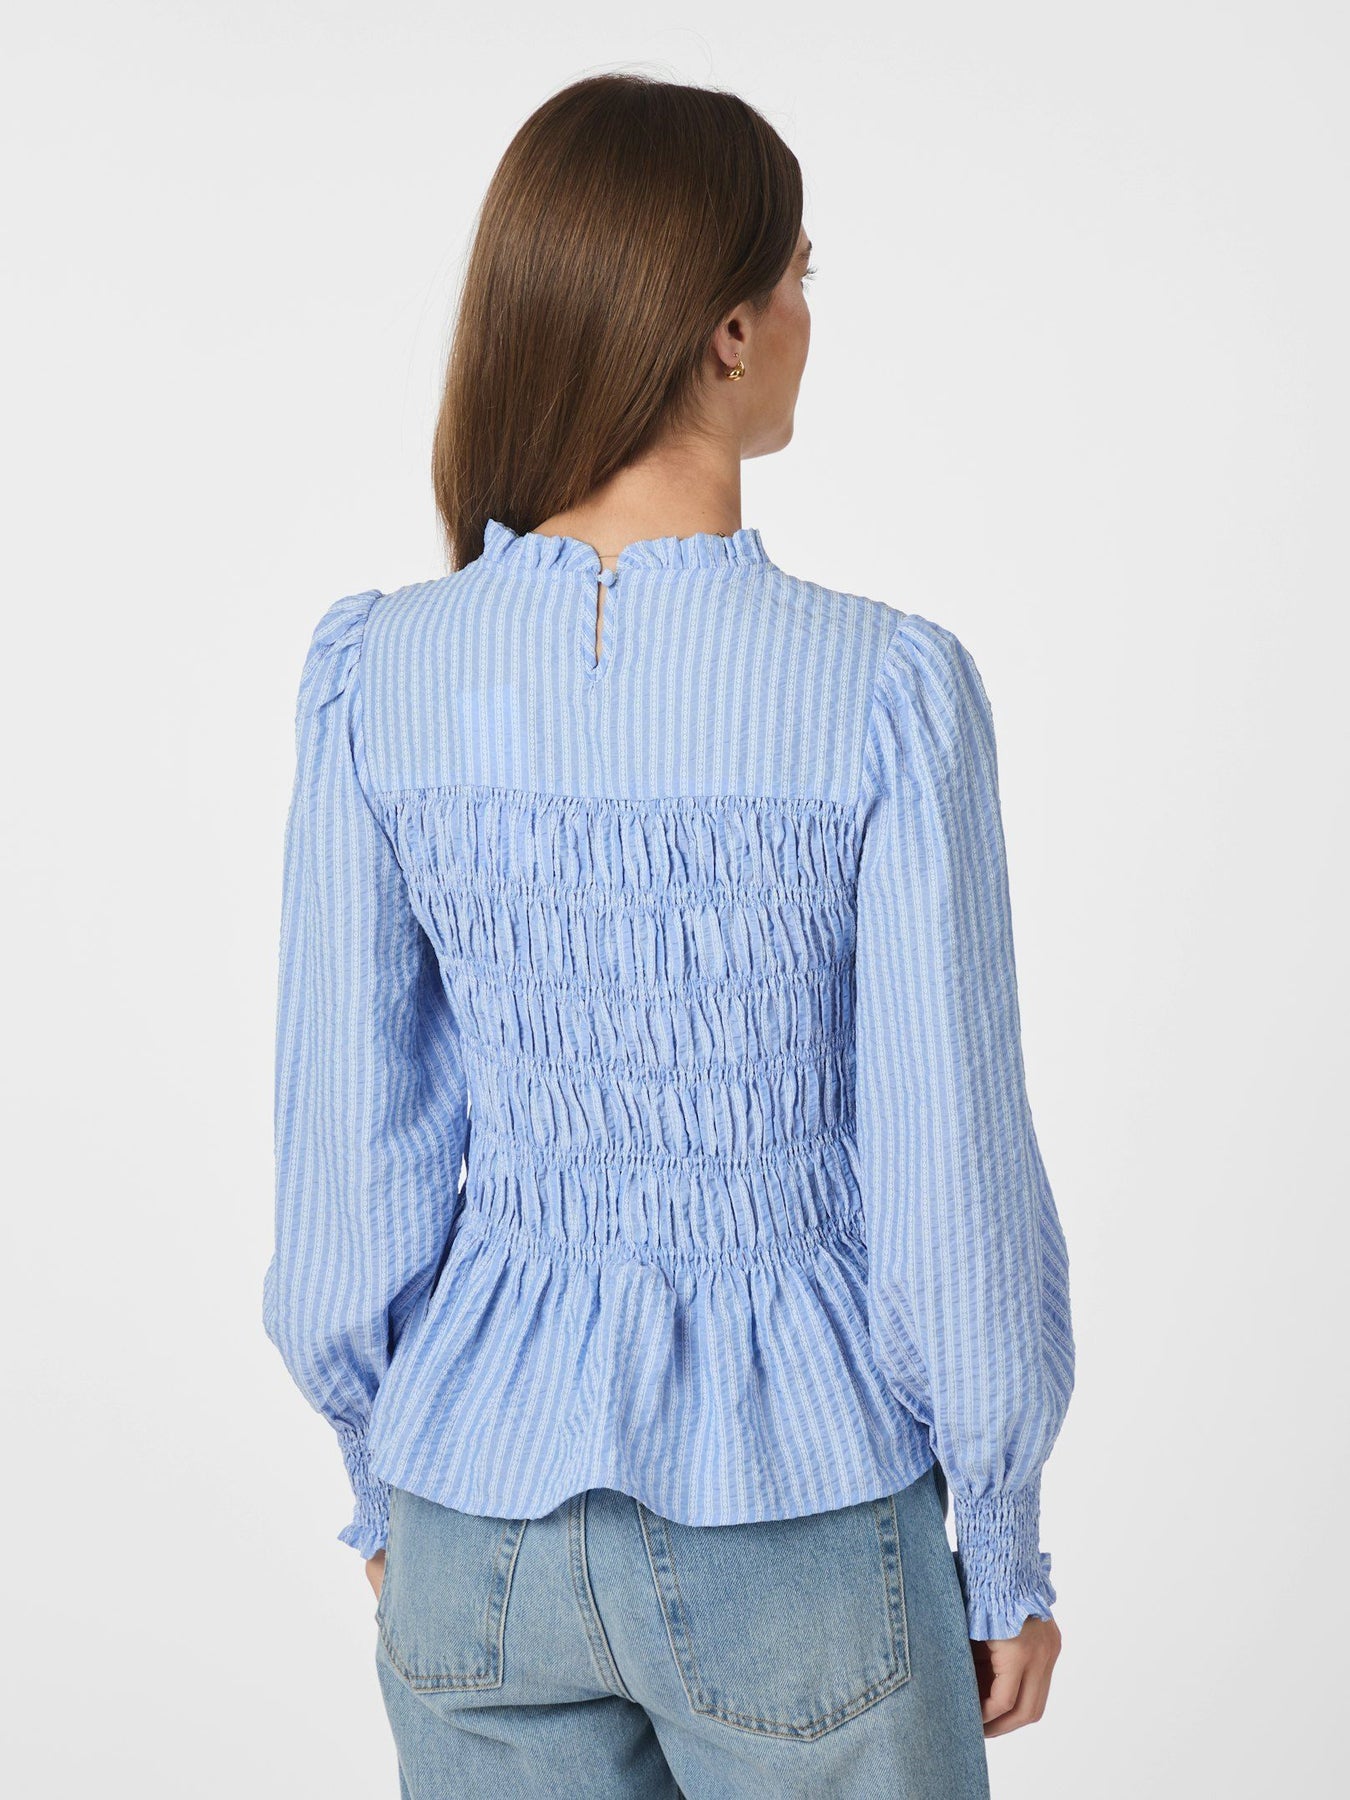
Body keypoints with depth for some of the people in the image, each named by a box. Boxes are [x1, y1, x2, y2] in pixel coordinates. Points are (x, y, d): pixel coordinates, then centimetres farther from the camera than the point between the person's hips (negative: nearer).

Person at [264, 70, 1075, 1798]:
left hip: (491, 1513, 3)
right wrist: (1006, 1549, 1)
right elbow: (953, 1187, -14)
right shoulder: (889, 693, -20)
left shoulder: (374, 676, -11)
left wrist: (386, 1481, 12)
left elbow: (351, 1146, -4)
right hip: (793, 1525, -3)